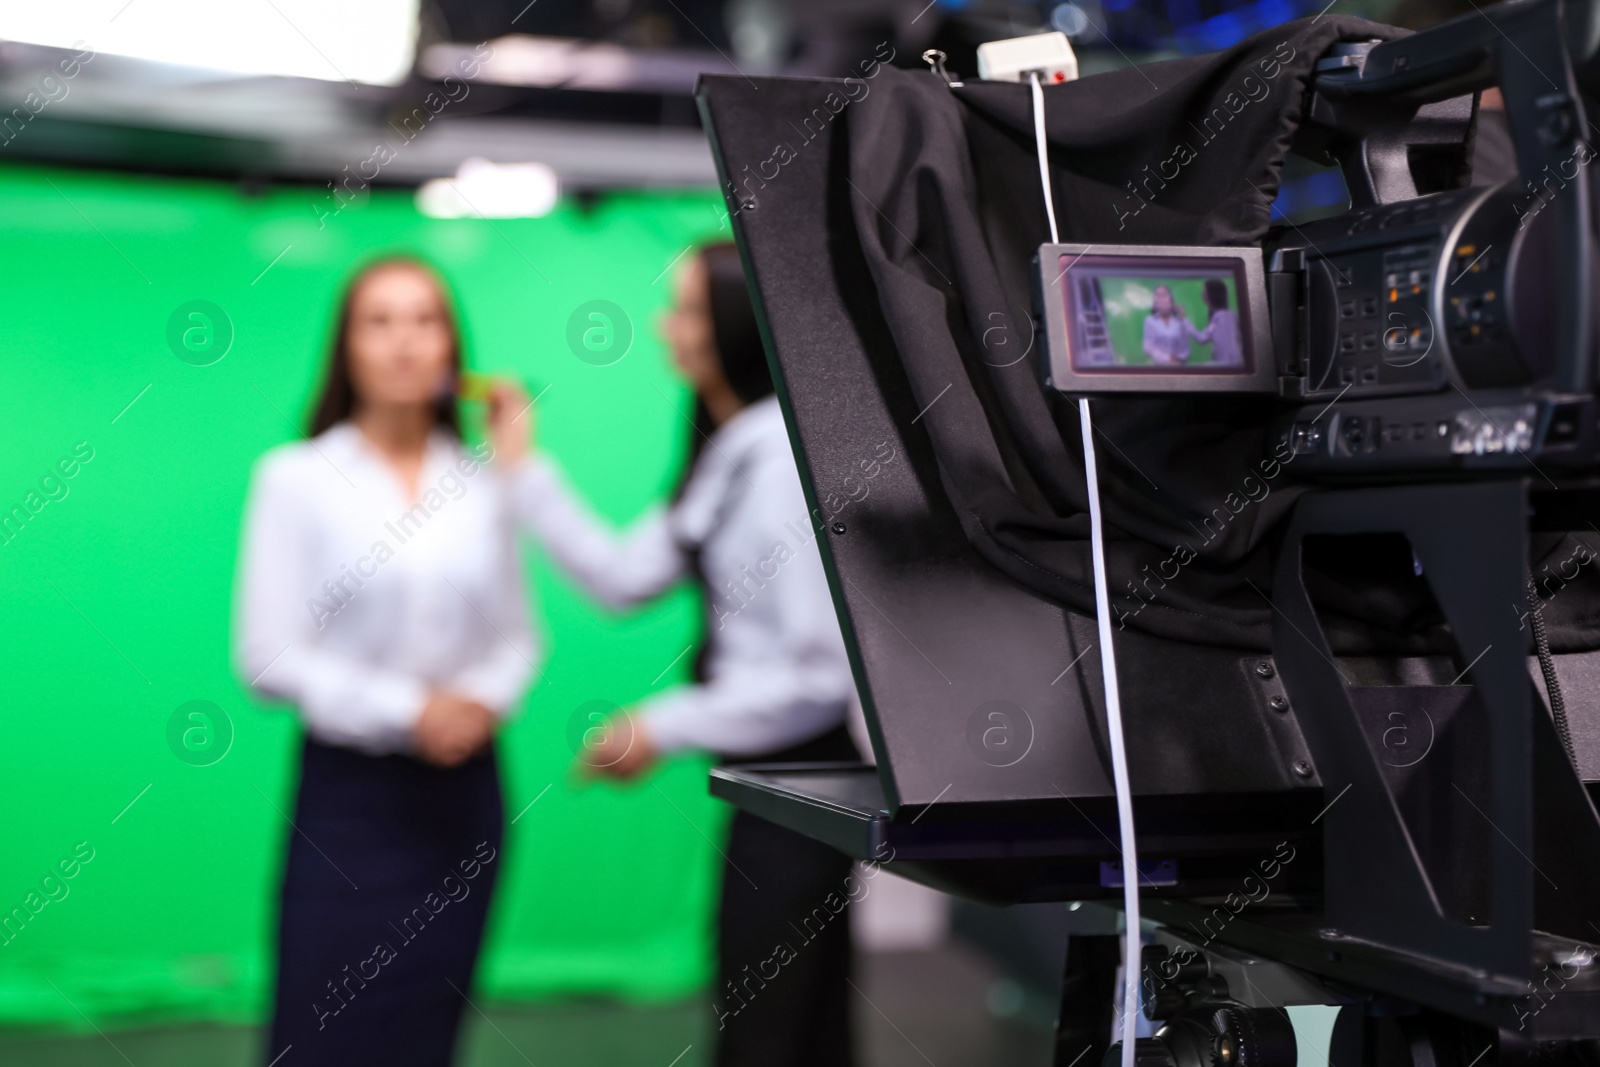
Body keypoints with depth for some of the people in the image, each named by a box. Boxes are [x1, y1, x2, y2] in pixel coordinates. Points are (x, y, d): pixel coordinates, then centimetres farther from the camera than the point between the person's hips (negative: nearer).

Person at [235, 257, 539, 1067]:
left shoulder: (483, 483, 5)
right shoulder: (295, 477, -3)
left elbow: (517, 635, 11)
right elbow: (267, 655, -8)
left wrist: (486, 700, -10)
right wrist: (406, 711, -15)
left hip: (462, 790, 3)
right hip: (350, 793, -3)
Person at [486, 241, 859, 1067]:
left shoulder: (786, 461, -20)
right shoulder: (729, 454, 10)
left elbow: (822, 673, -23)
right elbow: (625, 575, 13)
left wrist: (665, 728, -16)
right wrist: (522, 469, 13)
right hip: (760, 773, 9)